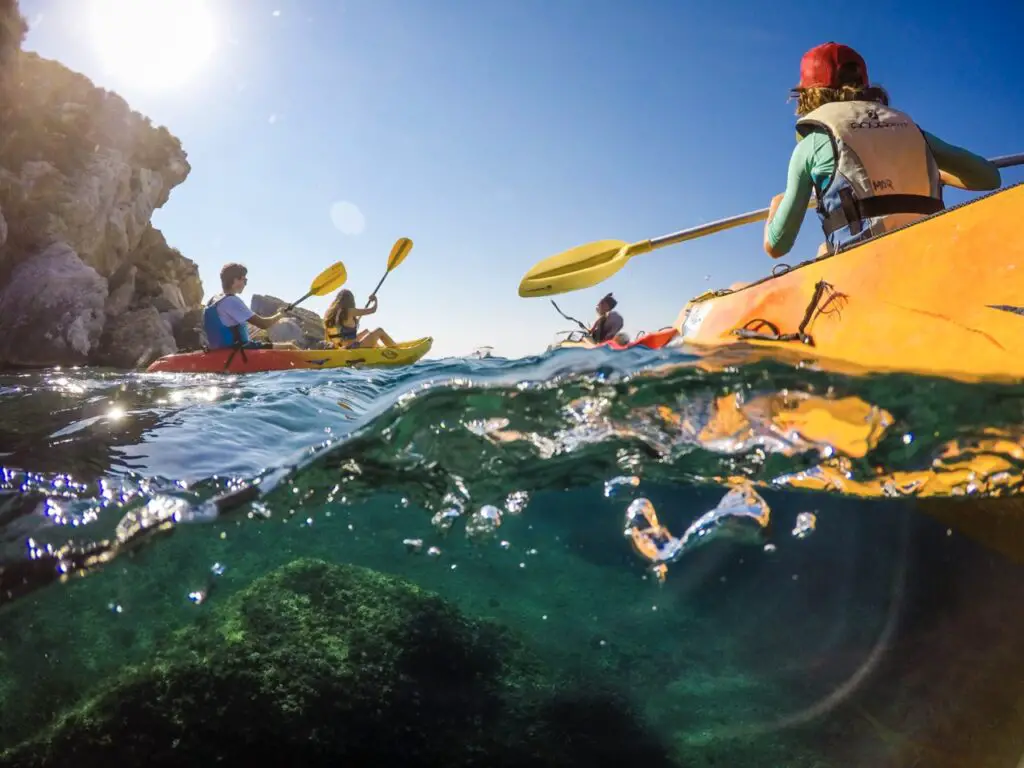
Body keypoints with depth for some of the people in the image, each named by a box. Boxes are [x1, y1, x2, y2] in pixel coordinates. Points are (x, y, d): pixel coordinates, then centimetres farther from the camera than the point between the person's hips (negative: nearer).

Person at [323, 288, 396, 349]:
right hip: (353, 348, -8)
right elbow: (372, 309, -7)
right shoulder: (349, 311, -16)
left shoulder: (329, 314, 4)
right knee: (379, 331, 11)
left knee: (366, 332, 30)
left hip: (341, 350, 8)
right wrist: (375, 300, 15)